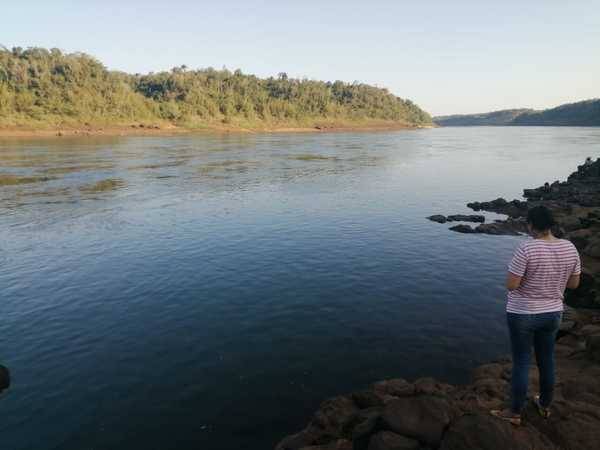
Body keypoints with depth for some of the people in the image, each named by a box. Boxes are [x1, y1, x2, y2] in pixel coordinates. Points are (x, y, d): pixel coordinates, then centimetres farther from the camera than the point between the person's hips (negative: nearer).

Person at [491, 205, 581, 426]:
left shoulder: (526, 248, -25)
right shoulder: (570, 248, -7)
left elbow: (511, 285, -24)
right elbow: (574, 284, 4)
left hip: (522, 314, -5)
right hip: (552, 313, 6)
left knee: (521, 363, 8)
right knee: (546, 360, 23)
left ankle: (515, 413, 24)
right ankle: (545, 406, 43)